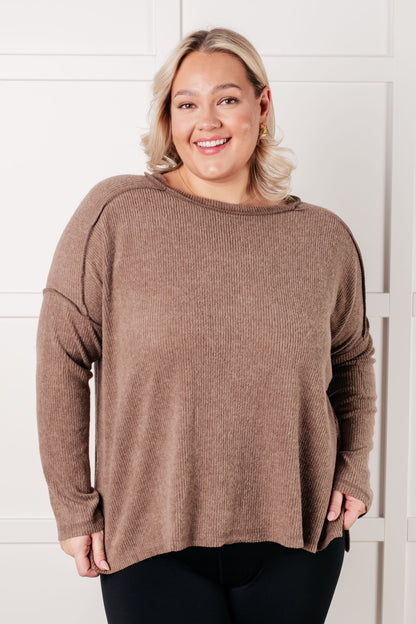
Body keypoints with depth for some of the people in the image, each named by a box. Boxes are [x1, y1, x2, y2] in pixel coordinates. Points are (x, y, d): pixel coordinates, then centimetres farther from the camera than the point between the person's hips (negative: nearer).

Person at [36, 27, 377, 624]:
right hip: (150, 538, -2)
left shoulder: (325, 237, 2)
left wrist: (354, 468, 9)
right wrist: (74, 506, -6)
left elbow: (354, 356, 17)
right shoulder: (115, 213, -9)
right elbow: (62, 358, -8)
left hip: (297, 535, 3)